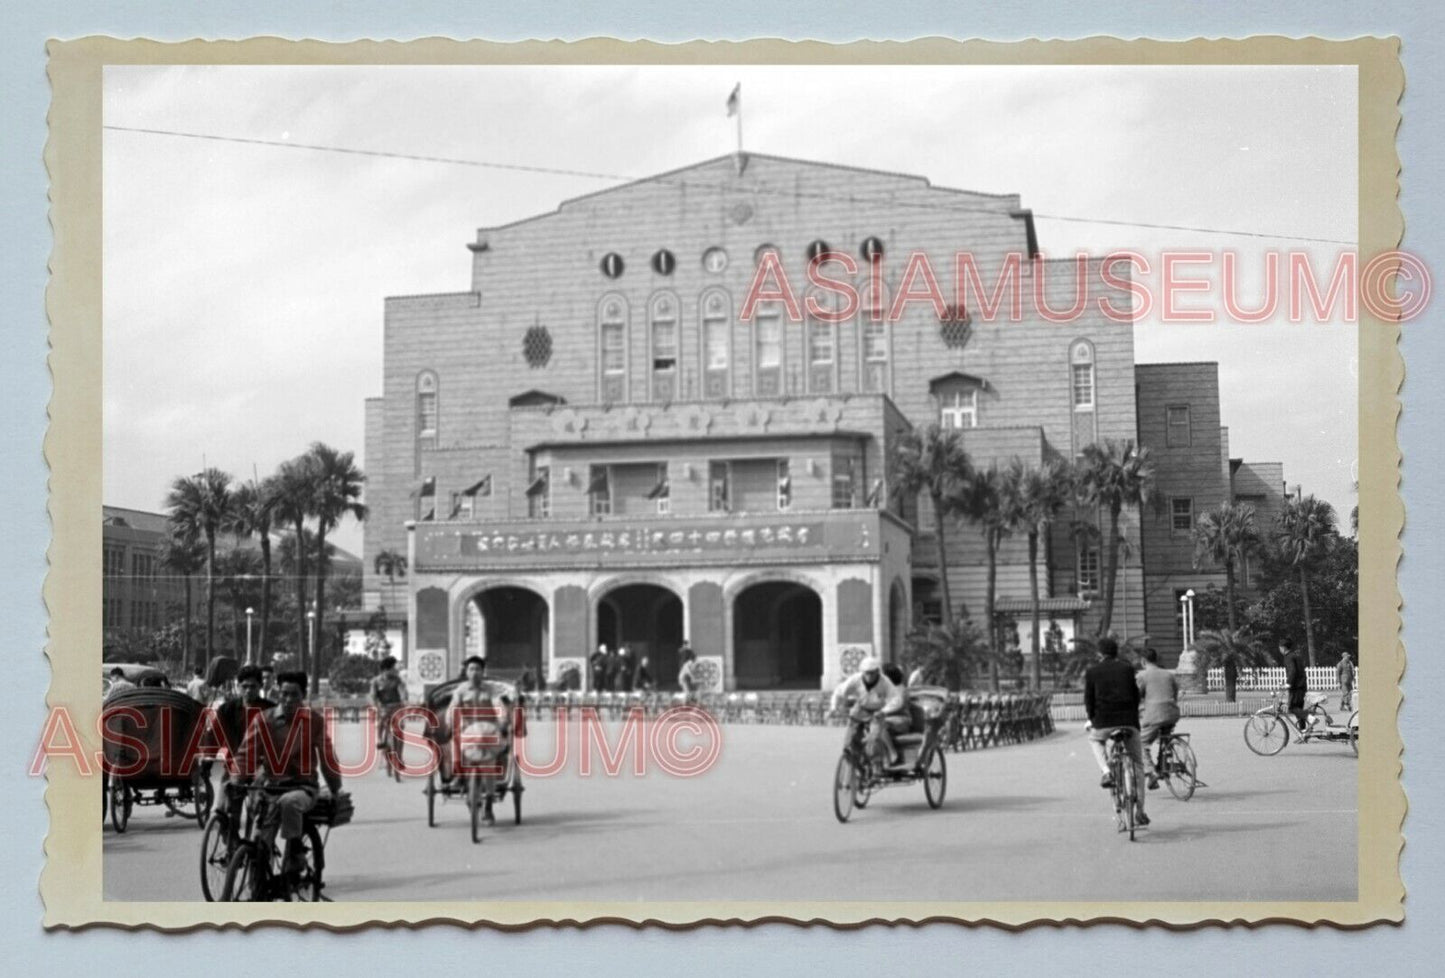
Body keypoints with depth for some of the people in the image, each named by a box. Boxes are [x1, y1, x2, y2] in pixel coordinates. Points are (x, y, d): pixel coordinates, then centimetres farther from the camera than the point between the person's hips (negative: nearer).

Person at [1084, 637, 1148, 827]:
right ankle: (1139, 810, 12)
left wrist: (1092, 719, 21)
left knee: (1094, 740, 33)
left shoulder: (1092, 672, 6)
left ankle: (1106, 772, 7)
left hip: (1104, 722, -1)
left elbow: (1089, 699, 7)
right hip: (1129, 722, 1)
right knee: (1137, 764, 15)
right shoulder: (1128, 669, 10)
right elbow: (1136, 695, 13)